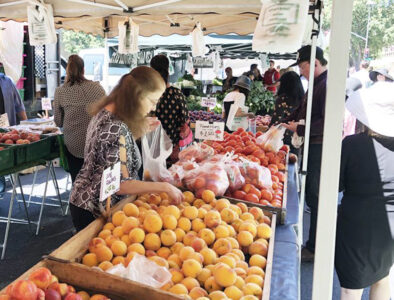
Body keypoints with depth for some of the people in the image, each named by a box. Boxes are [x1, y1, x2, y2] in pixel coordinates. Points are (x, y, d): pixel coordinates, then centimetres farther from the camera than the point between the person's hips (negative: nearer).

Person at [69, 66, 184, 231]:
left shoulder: (105, 112, 1)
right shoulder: (115, 128, -29)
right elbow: (121, 184, -28)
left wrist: (141, 131, 4)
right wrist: (165, 187, -23)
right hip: (94, 212, -9)